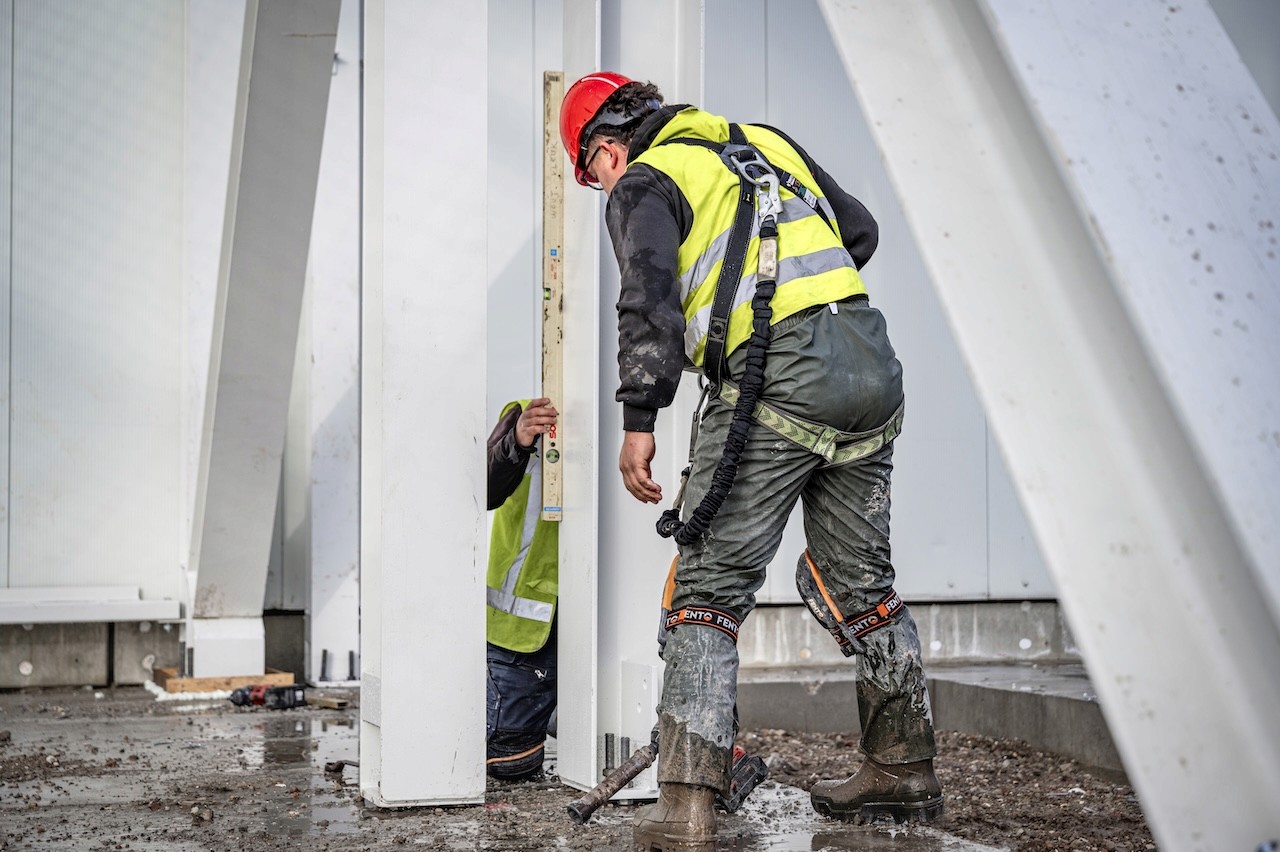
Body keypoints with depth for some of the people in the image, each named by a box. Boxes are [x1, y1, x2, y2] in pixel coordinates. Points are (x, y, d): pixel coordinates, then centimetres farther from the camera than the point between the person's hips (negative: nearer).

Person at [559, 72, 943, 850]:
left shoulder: (644, 183, 6)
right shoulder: (768, 140, 25)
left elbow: (651, 298, -11)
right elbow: (861, 230, 28)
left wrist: (639, 420, -12)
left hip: (775, 380, -6)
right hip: (874, 365, 6)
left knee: (711, 588, 0)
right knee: (859, 580, 18)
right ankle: (906, 771, 27)